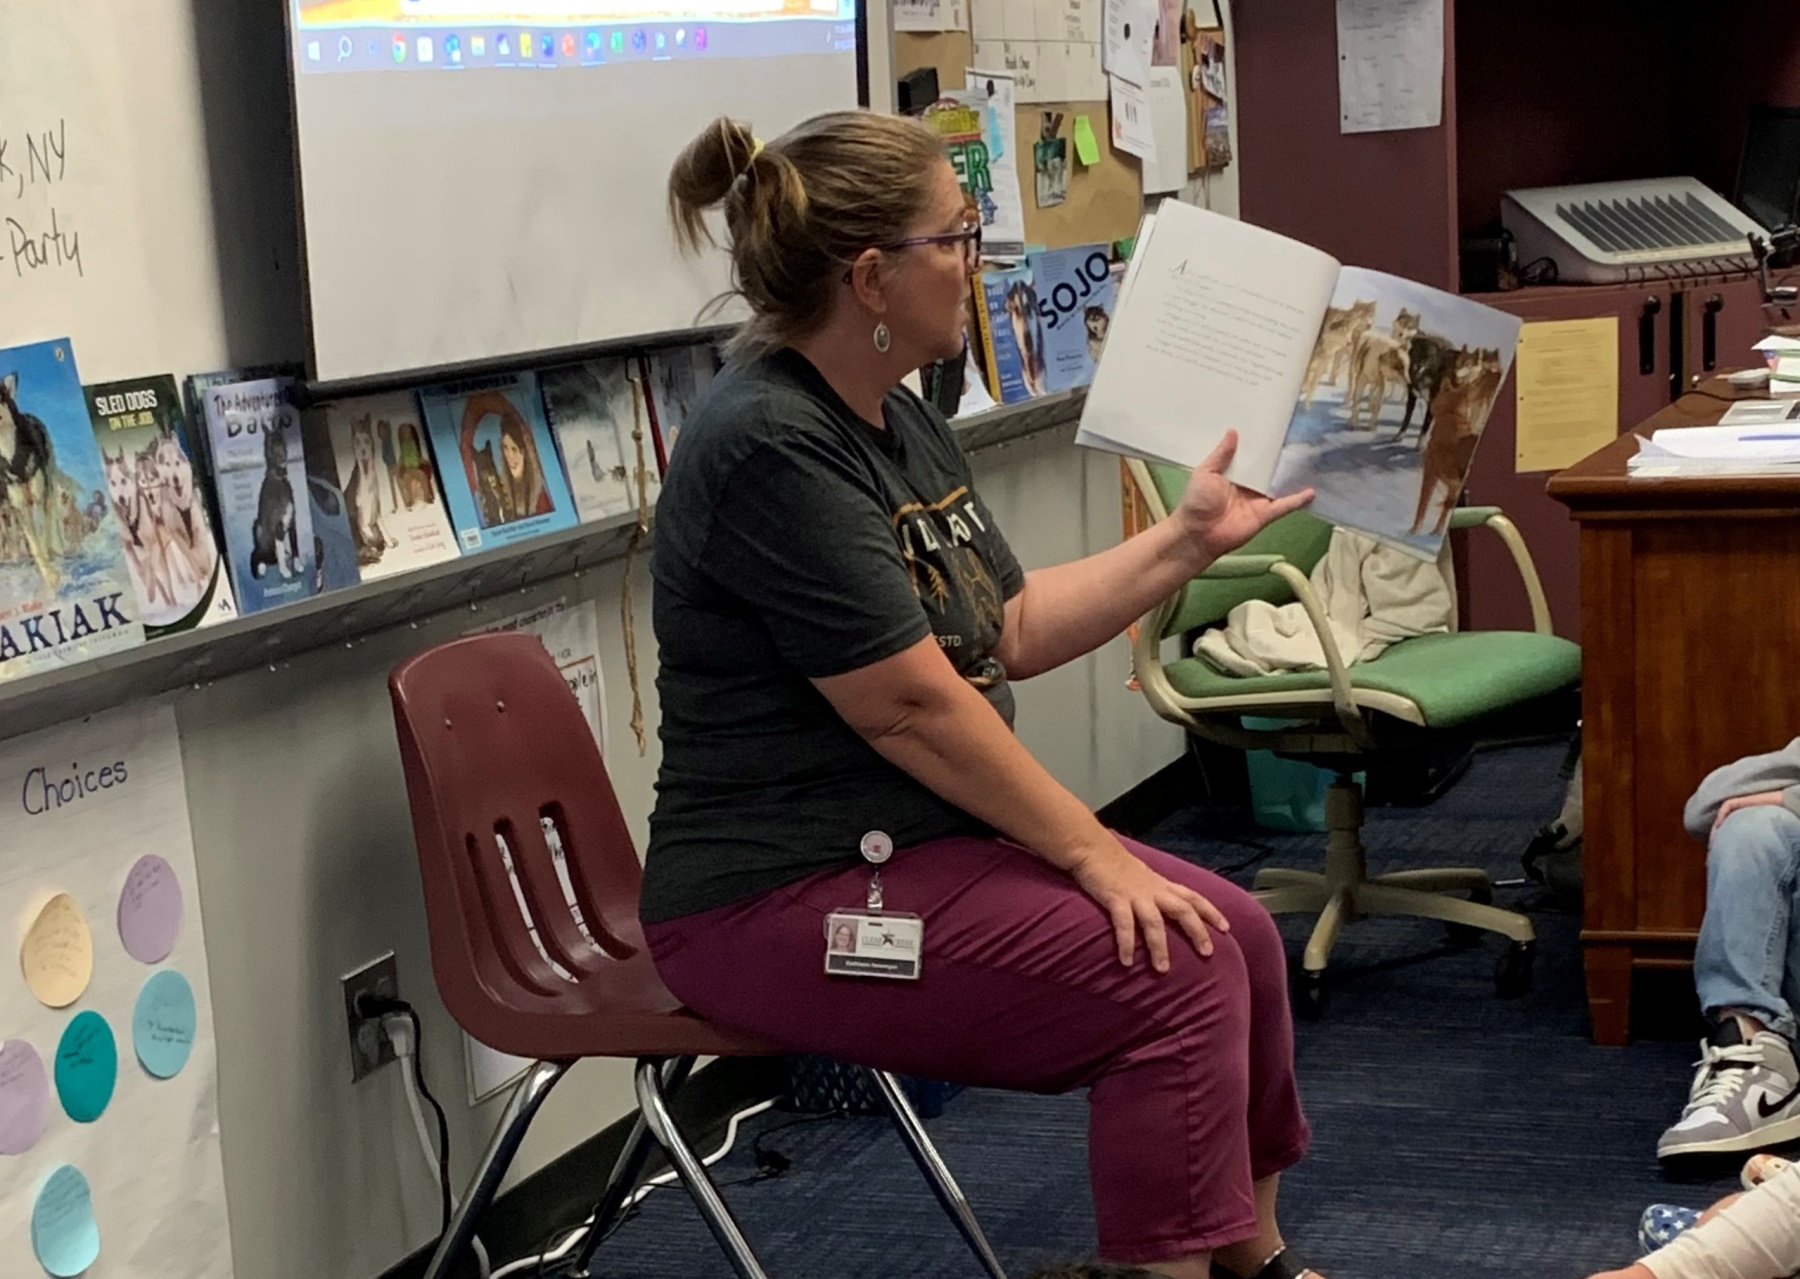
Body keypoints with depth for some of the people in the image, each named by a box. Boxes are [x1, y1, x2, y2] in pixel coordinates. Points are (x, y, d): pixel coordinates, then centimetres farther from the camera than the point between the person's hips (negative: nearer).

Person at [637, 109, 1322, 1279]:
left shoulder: (898, 419, 10)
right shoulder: (772, 445, -21)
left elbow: (1015, 630, 15)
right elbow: (913, 707, -22)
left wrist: (1189, 539, 13)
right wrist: (1094, 854, -17)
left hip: (918, 844, 10)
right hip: (785, 904, -10)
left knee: (1239, 932, 3)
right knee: (1175, 972, -18)